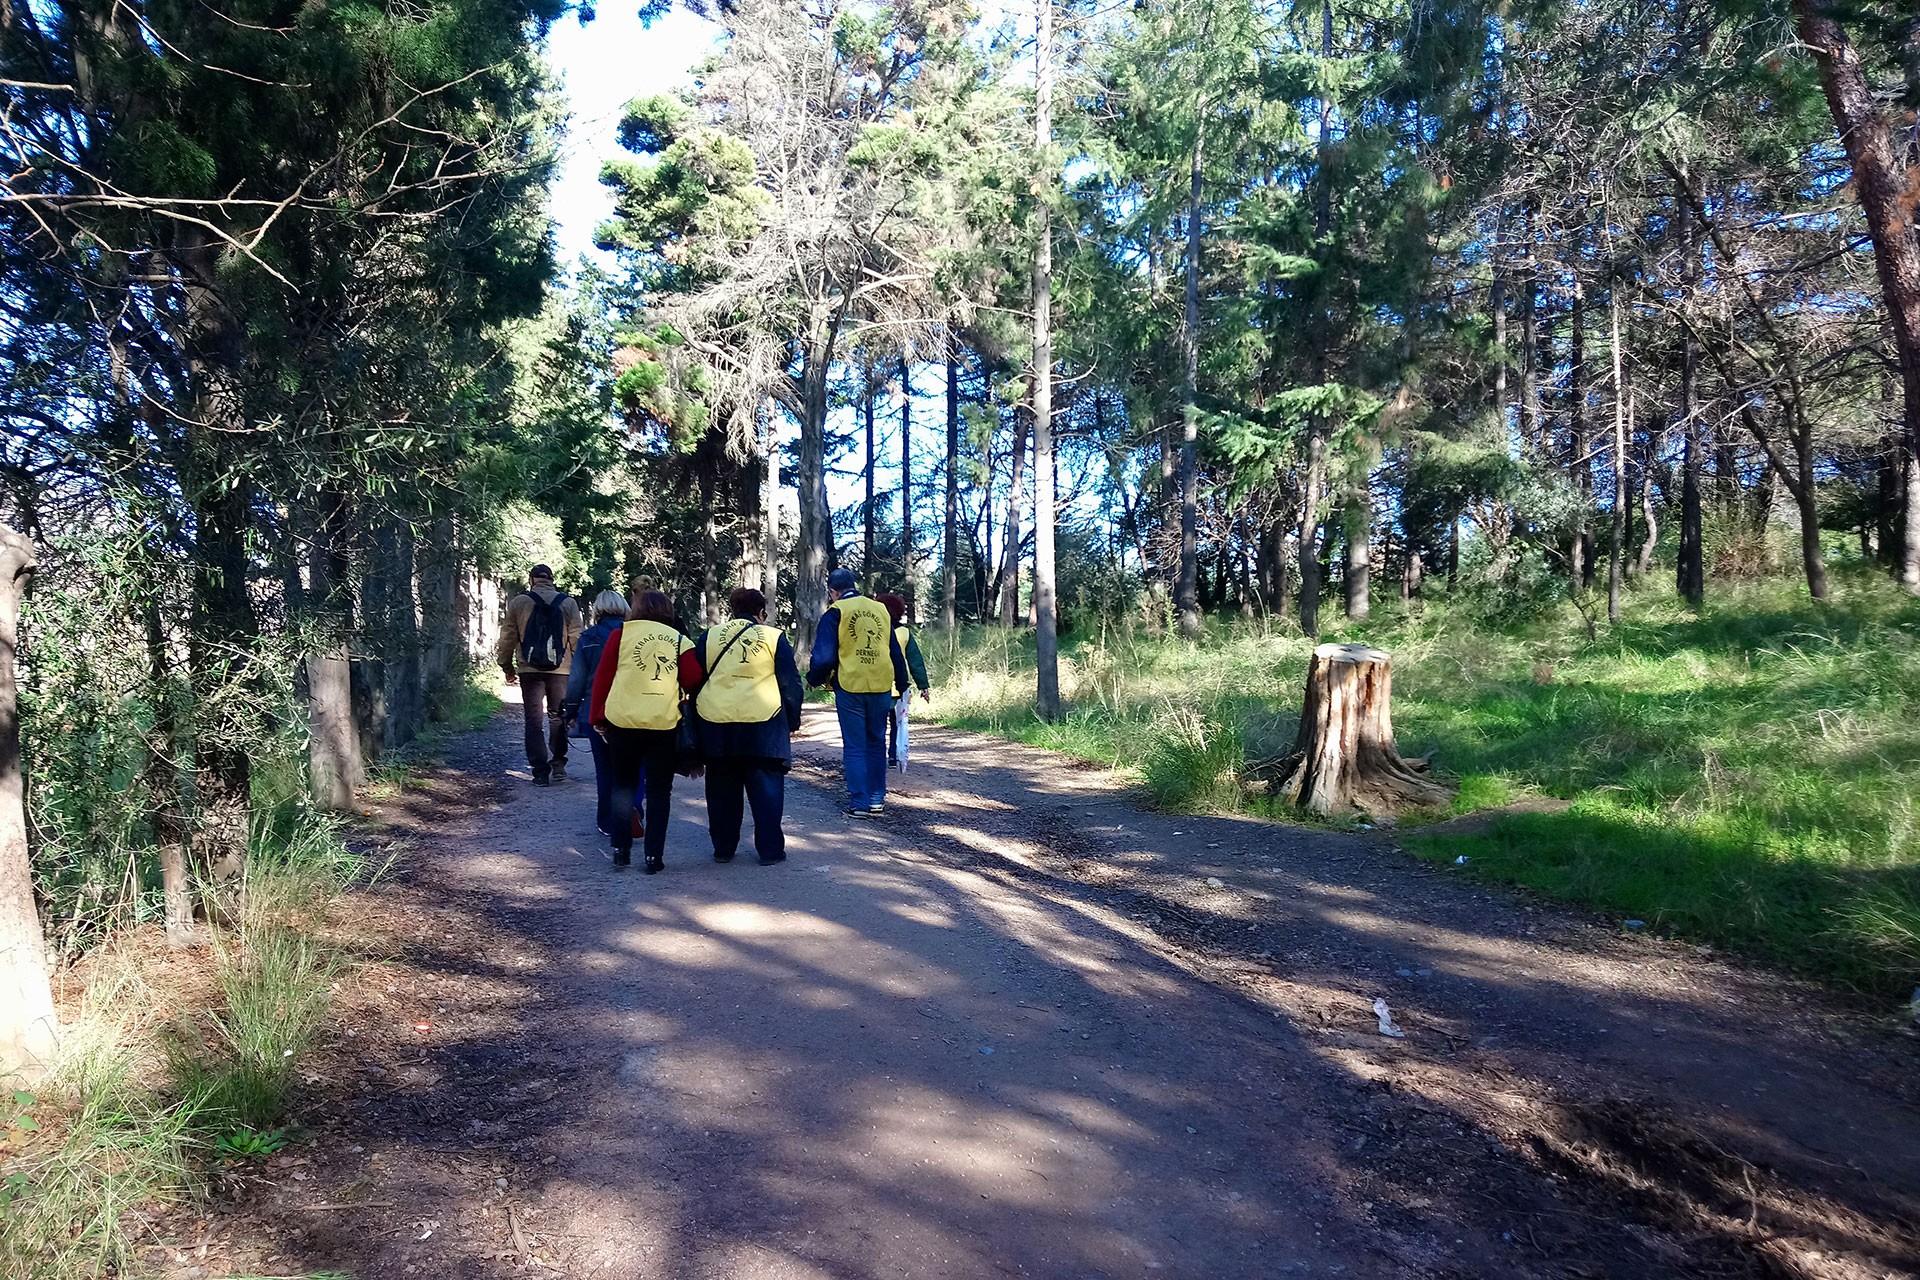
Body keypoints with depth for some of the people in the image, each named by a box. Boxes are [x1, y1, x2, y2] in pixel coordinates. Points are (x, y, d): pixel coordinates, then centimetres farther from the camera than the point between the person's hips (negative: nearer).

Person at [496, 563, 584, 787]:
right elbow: (577, 638, -1)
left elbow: (507, 638, 3)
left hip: (529, 670, 0)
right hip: (561, 670, 0)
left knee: (534, 720, 5)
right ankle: (558, 764, 10)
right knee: (558, 717, 16)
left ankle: (540, 772, 2)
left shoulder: (518, 603, 0)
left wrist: (507, 667, 14)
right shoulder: (568, 603, 0)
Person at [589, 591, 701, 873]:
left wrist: (597, 717, 8)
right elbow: (692, 680, -4)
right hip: (665, 723, 0)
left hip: (622, 721, 0)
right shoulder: (680, 640, 6)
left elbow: (603, 676, 2)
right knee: (659, 791, 9)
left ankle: (621, 850, 15)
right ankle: (654, 856, 6)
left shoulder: (622, 632, 5)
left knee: (622, 786, 16)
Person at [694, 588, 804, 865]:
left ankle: (723, 848, 18)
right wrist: (792, 721, 11)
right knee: (766, 789, 5)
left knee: (723, 790, 12)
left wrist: (698, 720, 19)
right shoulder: (774, 637, 0)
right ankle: (770, 849, 6)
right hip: (763, 725, -3)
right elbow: (791, 684, 1)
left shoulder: (709, 637, 8)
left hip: (716, 725, 3)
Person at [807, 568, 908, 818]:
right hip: (881, 687, 4)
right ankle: (877, 799, 16)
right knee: (876, 743, 15)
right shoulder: (880, 609, 9)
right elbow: (896, 651, 14)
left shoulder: (835, 612, -4)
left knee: (854, 746, 4)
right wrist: (902, 684, 22)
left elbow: (824, 655, -8)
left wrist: (814, 678, 10)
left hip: (850, 687, -4)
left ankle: (859, 803, 3)